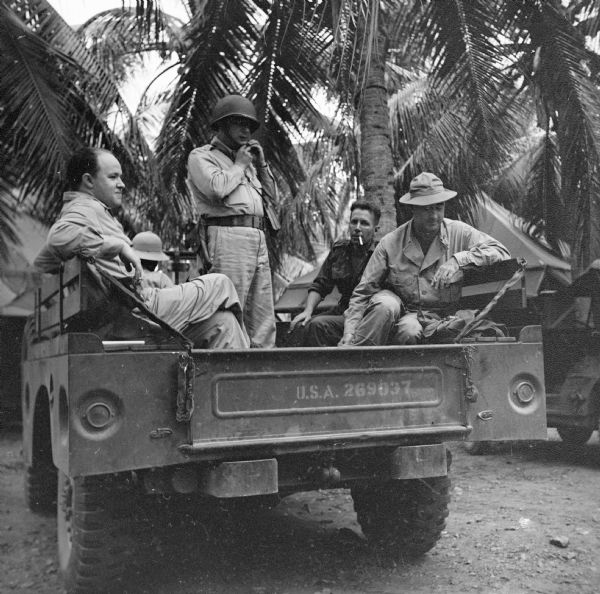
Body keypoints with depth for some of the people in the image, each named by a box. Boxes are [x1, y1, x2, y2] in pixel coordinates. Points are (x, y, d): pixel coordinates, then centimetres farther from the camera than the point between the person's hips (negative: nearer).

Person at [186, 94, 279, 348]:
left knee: (263, 316, 4)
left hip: (258, 237, 8)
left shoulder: (245, 158, 28)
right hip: (229, 236, -8)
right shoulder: (201, 156, 7)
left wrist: (260, 164, 17)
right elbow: (217, 189, -13)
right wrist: (239, 165, 2)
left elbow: (272, 195, 28)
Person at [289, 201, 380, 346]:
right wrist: (307, 311, -6)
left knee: (318, 325, -27)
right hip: (341, 312, 6)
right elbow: (319, 286, 12)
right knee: (301, 325, -15)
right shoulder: (339, 250, 9)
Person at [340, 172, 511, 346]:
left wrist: (458, 260, -26)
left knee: (411, 330, -34)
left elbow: (501, 252, -14)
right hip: (400, 307, 1)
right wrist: (349, 332, -16)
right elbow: (363, 291, -5)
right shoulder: (390, 243, -8)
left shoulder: (459, 233, -6)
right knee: (386, 306, -34)